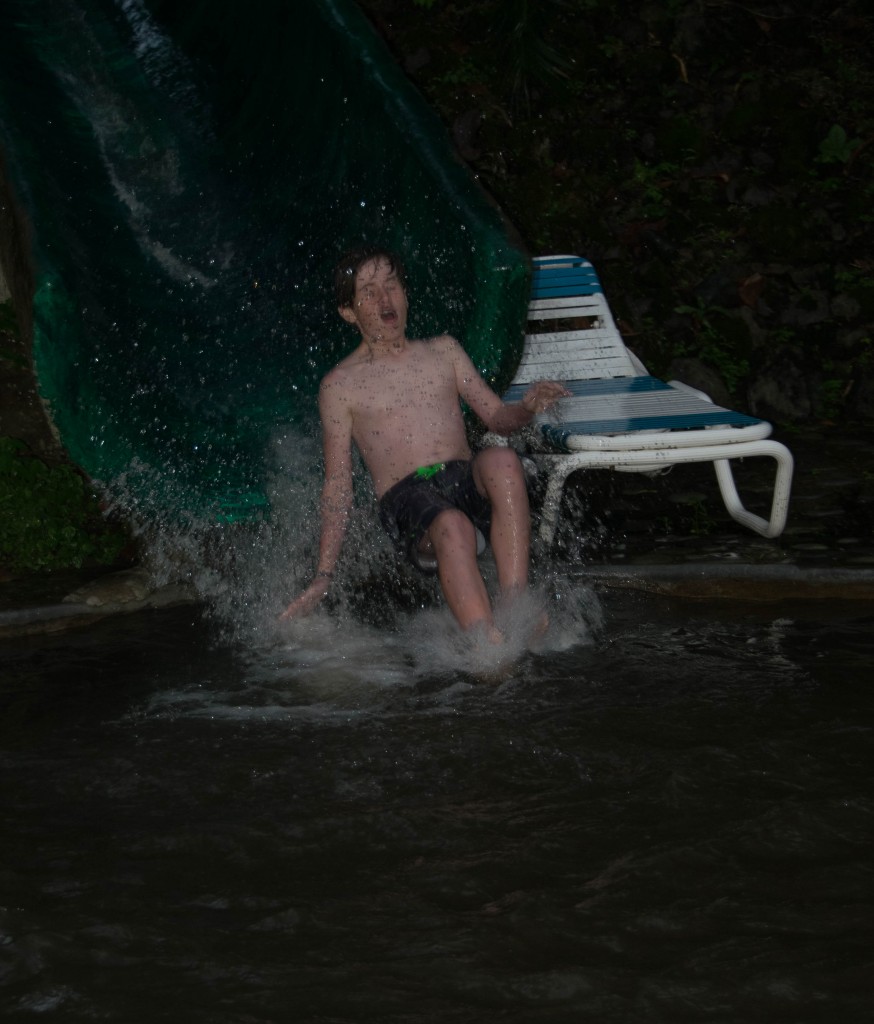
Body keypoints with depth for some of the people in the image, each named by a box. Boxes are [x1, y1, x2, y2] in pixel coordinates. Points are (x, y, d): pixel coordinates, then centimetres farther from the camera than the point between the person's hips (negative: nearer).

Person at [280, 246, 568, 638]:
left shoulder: (443, 351, 24)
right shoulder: (340, 386, 13)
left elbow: (497, 416, 20)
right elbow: (337, 487, 12)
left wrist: (527, 406, -6)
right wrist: (323, 577, 4)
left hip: (469, 484, 3)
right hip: (407, 499, -3)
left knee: (500, 460, -32)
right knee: (452, 525, -38)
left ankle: (514, 607, -35)